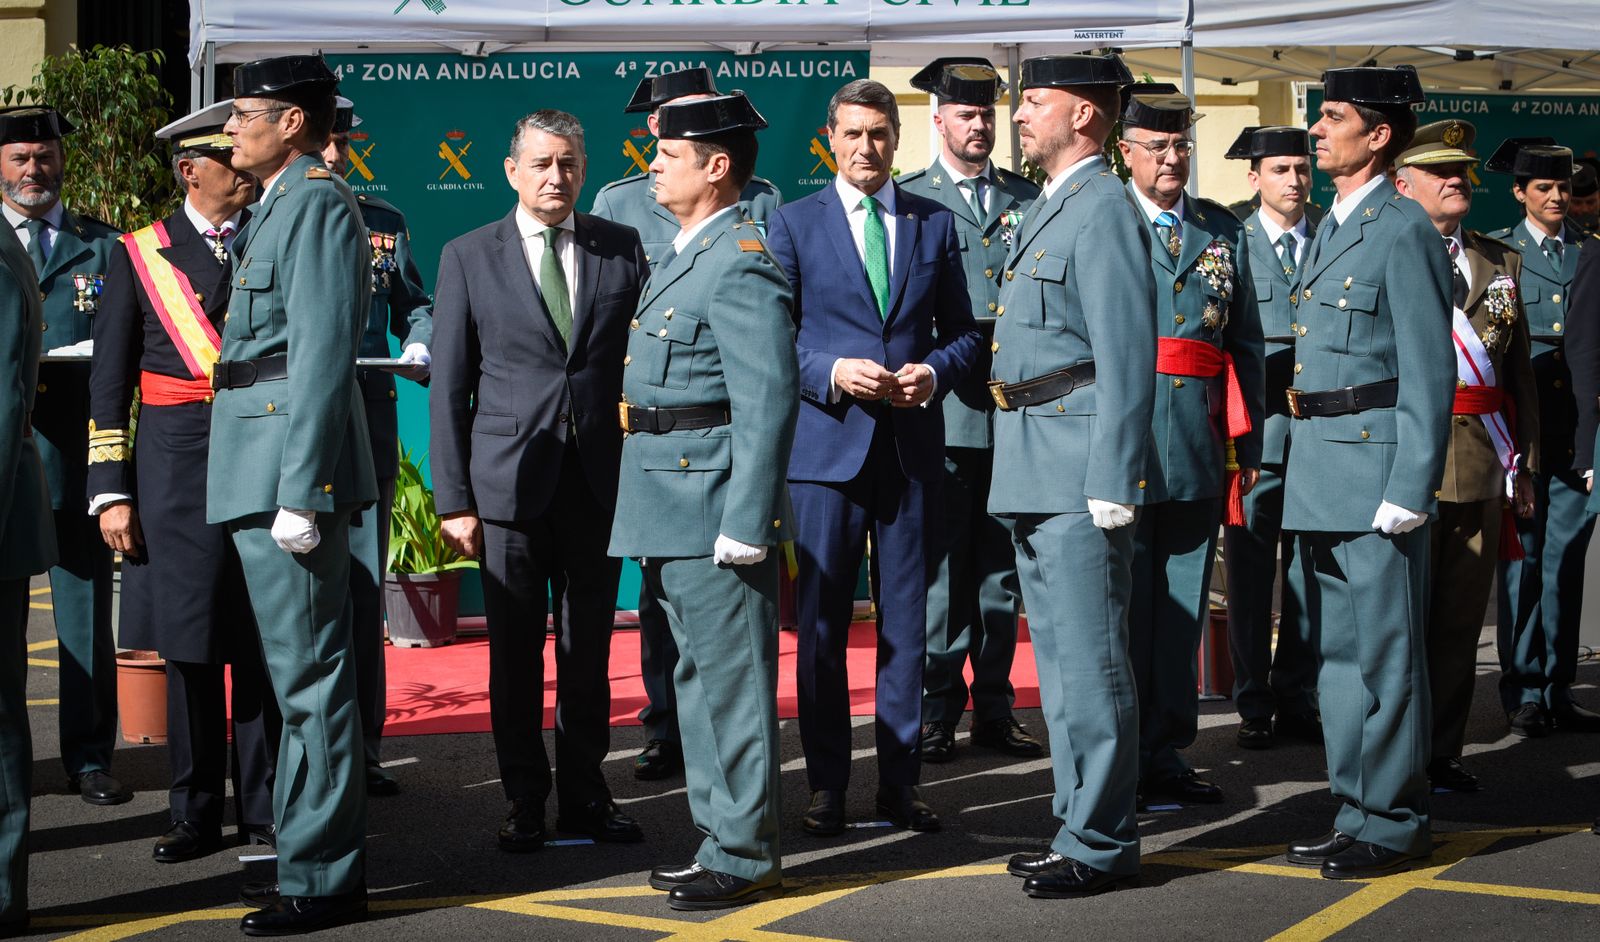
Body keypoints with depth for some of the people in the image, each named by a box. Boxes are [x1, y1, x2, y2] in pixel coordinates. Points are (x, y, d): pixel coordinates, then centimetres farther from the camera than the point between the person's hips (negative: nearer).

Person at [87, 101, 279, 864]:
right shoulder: (139, 255, 6)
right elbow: (109, 384, 6)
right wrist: (111, 493, -1)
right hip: (178, 465, -1)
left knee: (263, 642, 1)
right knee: (188, 643, 3)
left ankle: (265, 809, 10)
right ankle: (195, 815, 13)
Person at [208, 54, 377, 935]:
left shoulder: (318, 202, -12)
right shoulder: (278, 205, 19)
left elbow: (324, 355, -19)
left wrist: (300, 494, -22)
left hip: (290, 463, -10)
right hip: (257, 466, 10)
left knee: (309, 673, -6)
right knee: (301, 672, 15)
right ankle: (309, 856, 24)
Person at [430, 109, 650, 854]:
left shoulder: (623, 249, 6)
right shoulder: (468, 257, 3)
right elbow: (448, 386, 3)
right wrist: (453, 498, -3)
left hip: (599, 479, 1)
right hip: (510, 479, -1)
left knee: (589, 649, 9)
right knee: (515, 652, 5)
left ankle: (584, 794, 21)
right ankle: (525, 801, 16)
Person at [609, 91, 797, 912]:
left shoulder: (741, 266, -15)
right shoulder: (683, 255, 16)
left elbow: (768, 402, -20)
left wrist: (745, 525, -23)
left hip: (712, 508, -10)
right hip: (670, 510, 10)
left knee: (730, 682, -2)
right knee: (699, 678, 17)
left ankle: (744, 858, 6)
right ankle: (721, 836, 28)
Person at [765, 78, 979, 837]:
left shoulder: (934, 224, 11)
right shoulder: (792, 224, 5)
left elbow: (962, 333, 13)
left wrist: (934, 372, -8)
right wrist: (833, 373, -14)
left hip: (912, 443, 2)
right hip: (826, 443, -2)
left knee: (906, 618, 6)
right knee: (821, 619, 2)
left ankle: (900, 781, 14)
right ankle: (827, 785, 10)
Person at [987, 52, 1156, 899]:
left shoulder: (1104, 210, -12)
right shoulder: (1046, 211, 18)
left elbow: (1126, 359, -18)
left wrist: (1112, 484, -22)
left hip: (1079, 474, -10)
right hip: (1033, 476, 10)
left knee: (1089, 661, -5)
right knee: (1059, 661, 15)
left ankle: (1101, 845, 3)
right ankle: (1080, 828, 24)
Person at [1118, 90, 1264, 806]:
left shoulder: (1224, 232, 14)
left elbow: (1247, 344, 15)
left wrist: (1247, 445, 10)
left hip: (1200, 448, 4)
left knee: (1182, 607, 8)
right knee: (1121, 605, -2)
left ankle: (1164, 753, 17)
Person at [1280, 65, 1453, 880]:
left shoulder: (1404, 232, -10)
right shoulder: (1328, 231, 16)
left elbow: (1429, 374, -14)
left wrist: (1409, 489, -18)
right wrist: (1300, 470, 14)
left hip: (1375, 469, -9)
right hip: (1317, 477, 9)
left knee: (1384, 654, -2)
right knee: (1337, 652, 14)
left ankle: (1392, 825, 6)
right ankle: (1355, 810, 23)